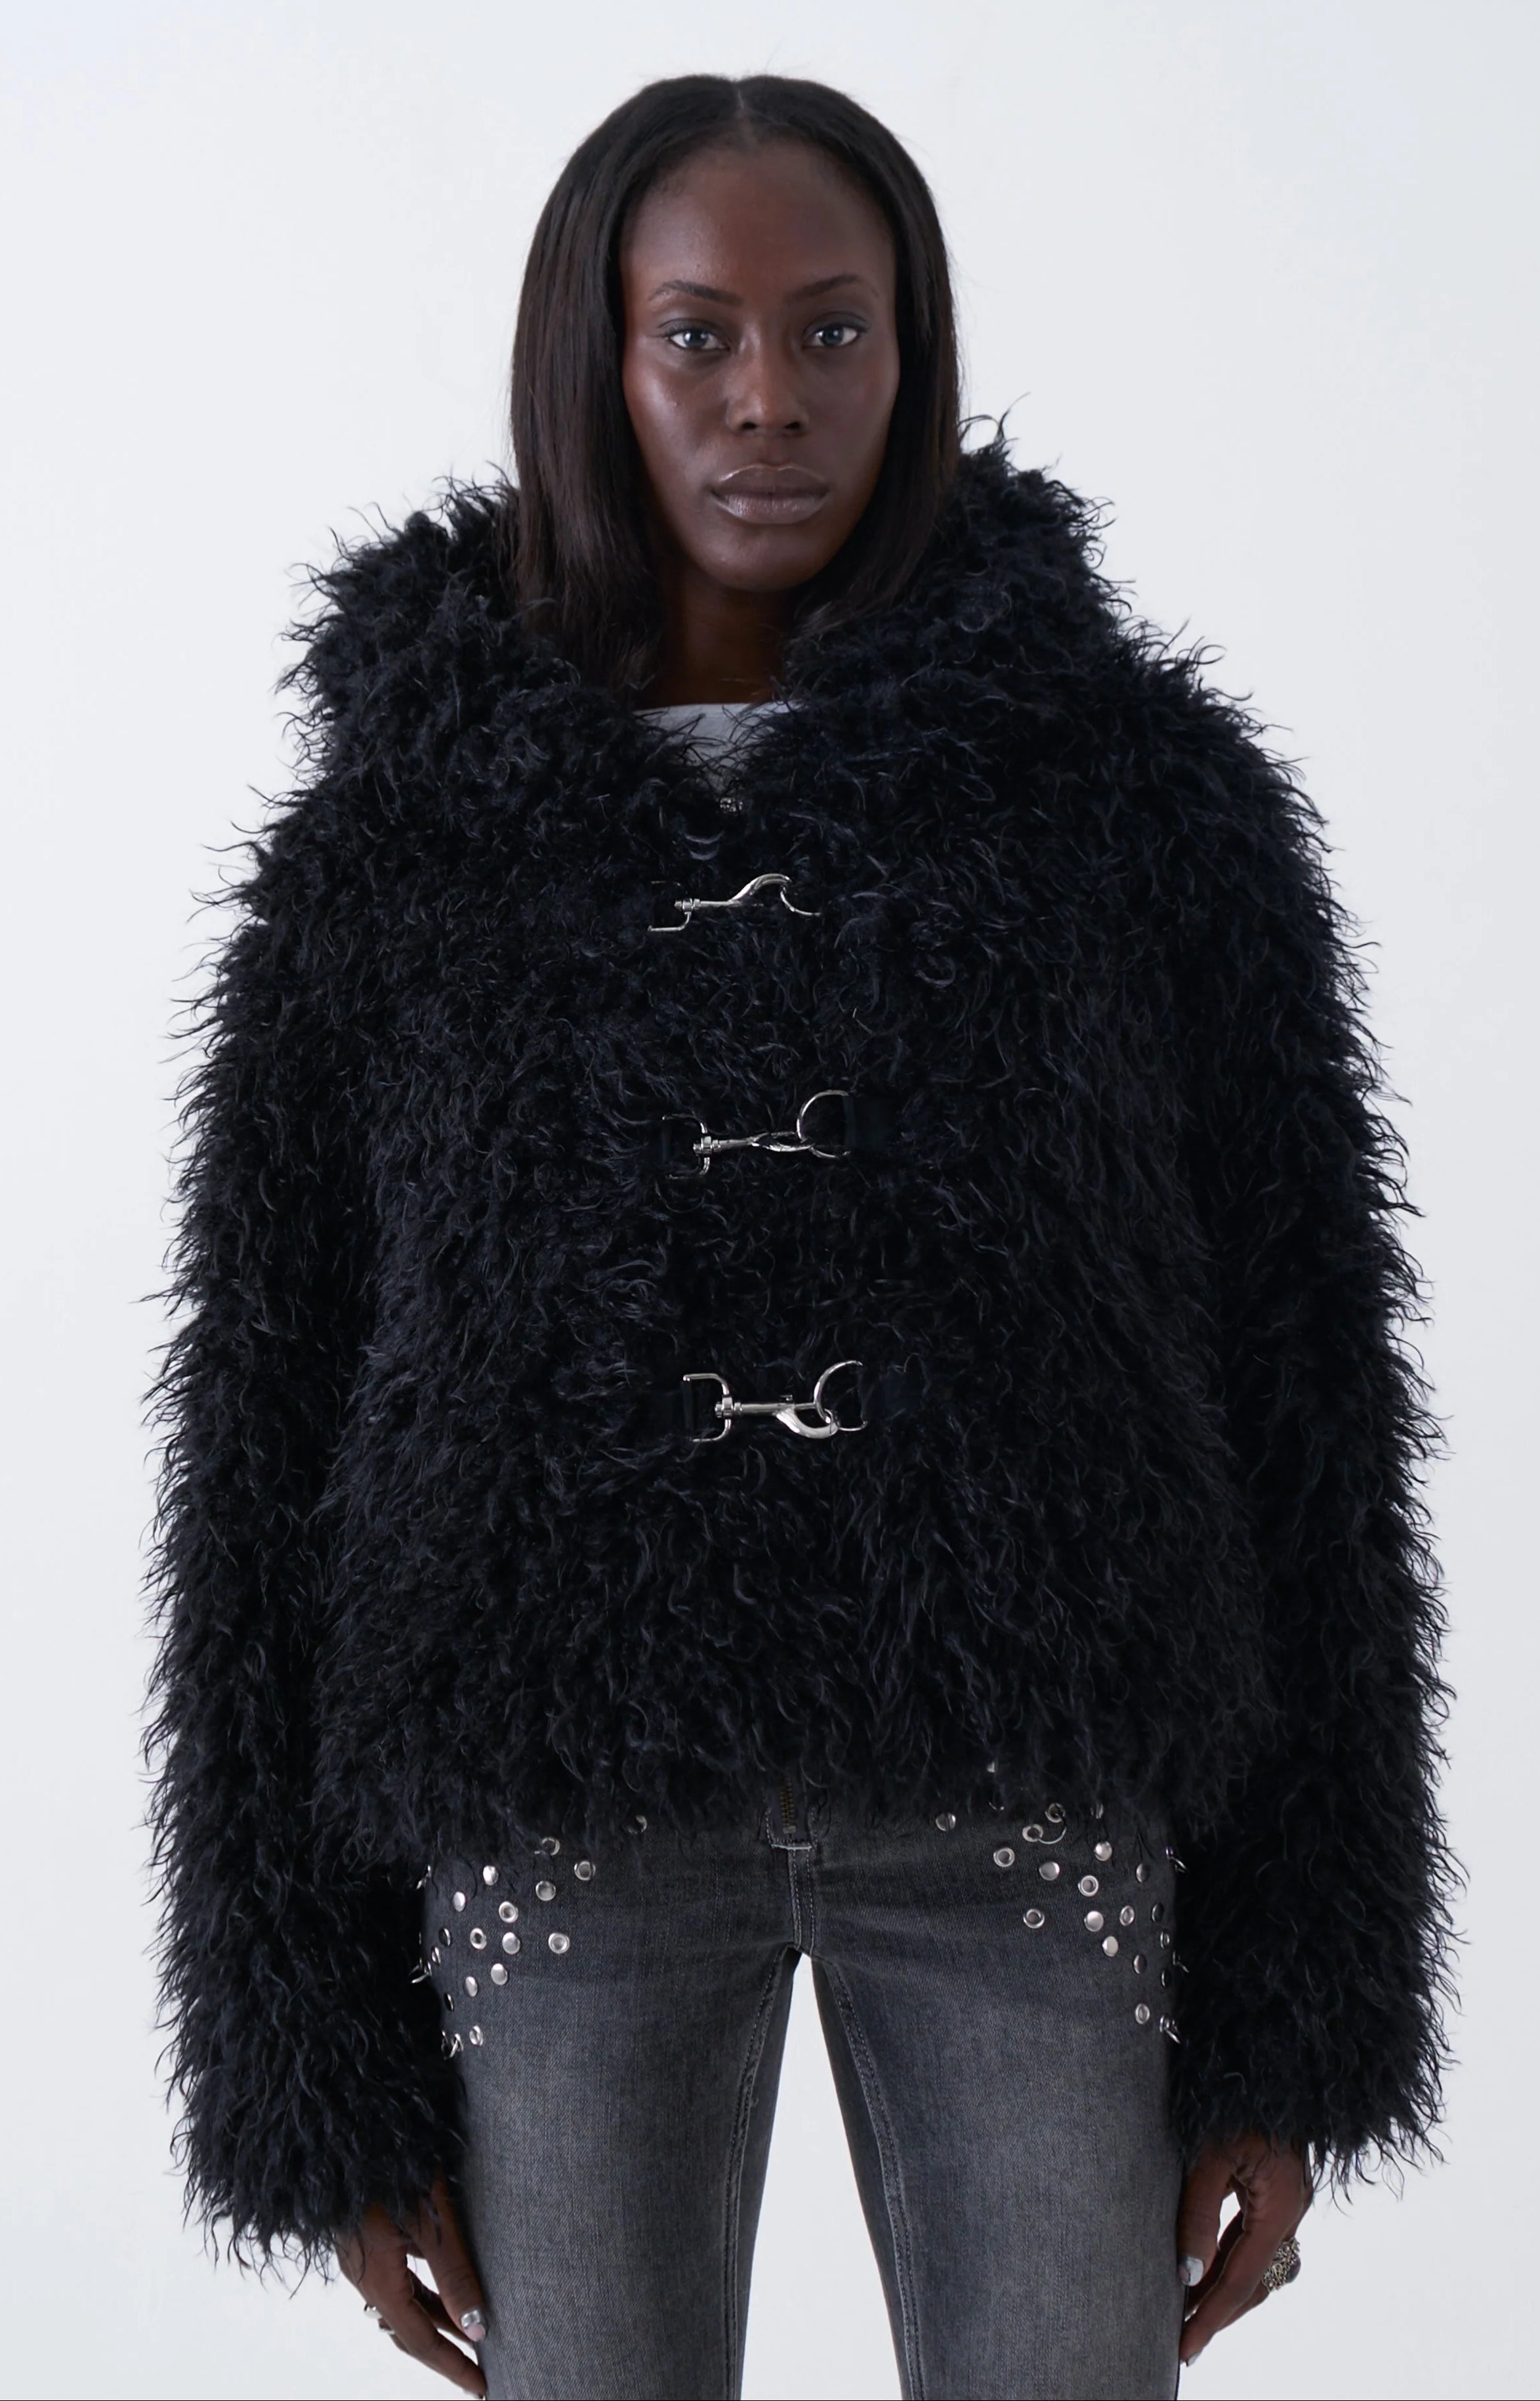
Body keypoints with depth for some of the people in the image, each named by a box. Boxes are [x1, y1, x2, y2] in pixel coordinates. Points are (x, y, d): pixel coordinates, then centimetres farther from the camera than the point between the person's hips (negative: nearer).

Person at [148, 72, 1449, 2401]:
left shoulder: (1140, 786, 3)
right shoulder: (390, 852, 4)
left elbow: (1307, 1387, 3)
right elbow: (264, 1445, 5)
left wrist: (1294, 2029, 0)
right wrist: (318, 2080, 3)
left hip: (1028, 1789, 0)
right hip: (570, 1819, 1)